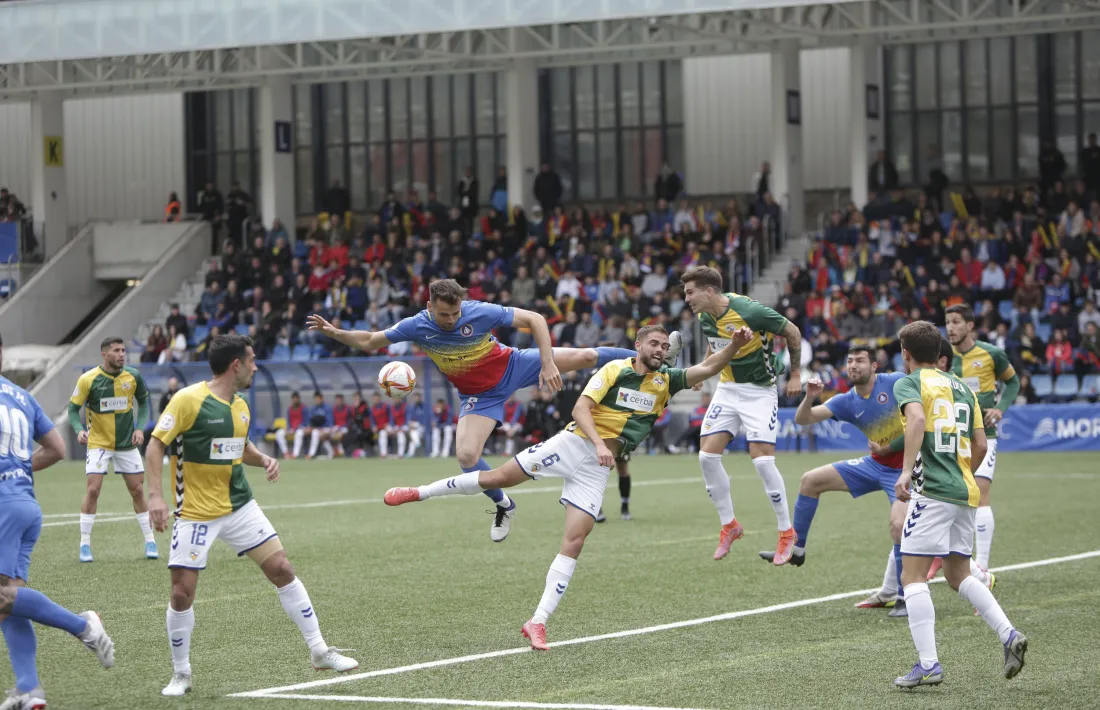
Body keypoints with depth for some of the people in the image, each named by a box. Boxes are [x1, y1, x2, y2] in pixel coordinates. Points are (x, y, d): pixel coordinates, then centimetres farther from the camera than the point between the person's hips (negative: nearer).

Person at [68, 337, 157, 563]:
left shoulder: (133, 377, -6)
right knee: (92, 490, -12)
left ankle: (150, 541, 17)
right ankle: (85, 544, -2)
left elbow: (143, 403, 9)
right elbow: (73, 409, -6)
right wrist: (79, 430, -24)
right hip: (98, 443, -2)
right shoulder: (88, 380, -13)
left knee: (138, 491, 5)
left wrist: (140, 428, -6)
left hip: (127, 443, 2)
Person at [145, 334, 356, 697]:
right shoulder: (188, 400, -15)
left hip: (239, 505, 6)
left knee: (282, 569, 1)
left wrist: (263, 460, 2)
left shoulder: (241, 406, 7)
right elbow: (156, 445, -14)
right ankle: (181, 674, 13)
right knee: (182, 592, -7)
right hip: (196, 513, -6)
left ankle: (320, 651, 11)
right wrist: (156, 495, -23)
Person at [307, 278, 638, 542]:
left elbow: (534, 319, -22)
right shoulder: (416, 327, -19)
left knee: (584, 357, -5)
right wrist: (334, 332, -23)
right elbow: (368, 341, -6)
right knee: (467, 456, -14)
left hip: (512, 367, -2)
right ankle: (503, 505, 11)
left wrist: (548, 364, -30)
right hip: (479, 396, 2)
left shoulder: (480, 312, -29)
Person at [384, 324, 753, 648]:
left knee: (574, 541, -9)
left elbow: (707, 368, 2)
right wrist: (599, 443, -23)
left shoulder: (665, 381, 10)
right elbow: (581, 408, -9)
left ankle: (538, 621, -8)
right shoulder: (615, 370, -2)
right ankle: (420, 492, 8)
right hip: (574, 443, -3)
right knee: (499, 477, -10)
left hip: (598, 469, 3)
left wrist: (734, 345, -14)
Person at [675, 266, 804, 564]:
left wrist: (795, 374, -5)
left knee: (762, 458, -15)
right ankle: (729, 525, 13)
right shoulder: (704, 318, -3)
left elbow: (792, 332, -11)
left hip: (760, 391, -7)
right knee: (707, 455, -4)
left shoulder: (750, 312, -24)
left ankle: (786, 532, 0)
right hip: (727, 388, 7)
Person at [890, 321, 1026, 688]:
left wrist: (906, 470, -28)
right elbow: (980, 445, 17)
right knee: (959, 575, 19)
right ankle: (1009, 635, 3)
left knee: (913, 576, -4)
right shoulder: (962, 387, 20)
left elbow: (916, 417, -22)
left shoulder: (909, 383, 0)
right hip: (965, 492, 7)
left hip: (932, 492, -7)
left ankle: (928, 664, -12)